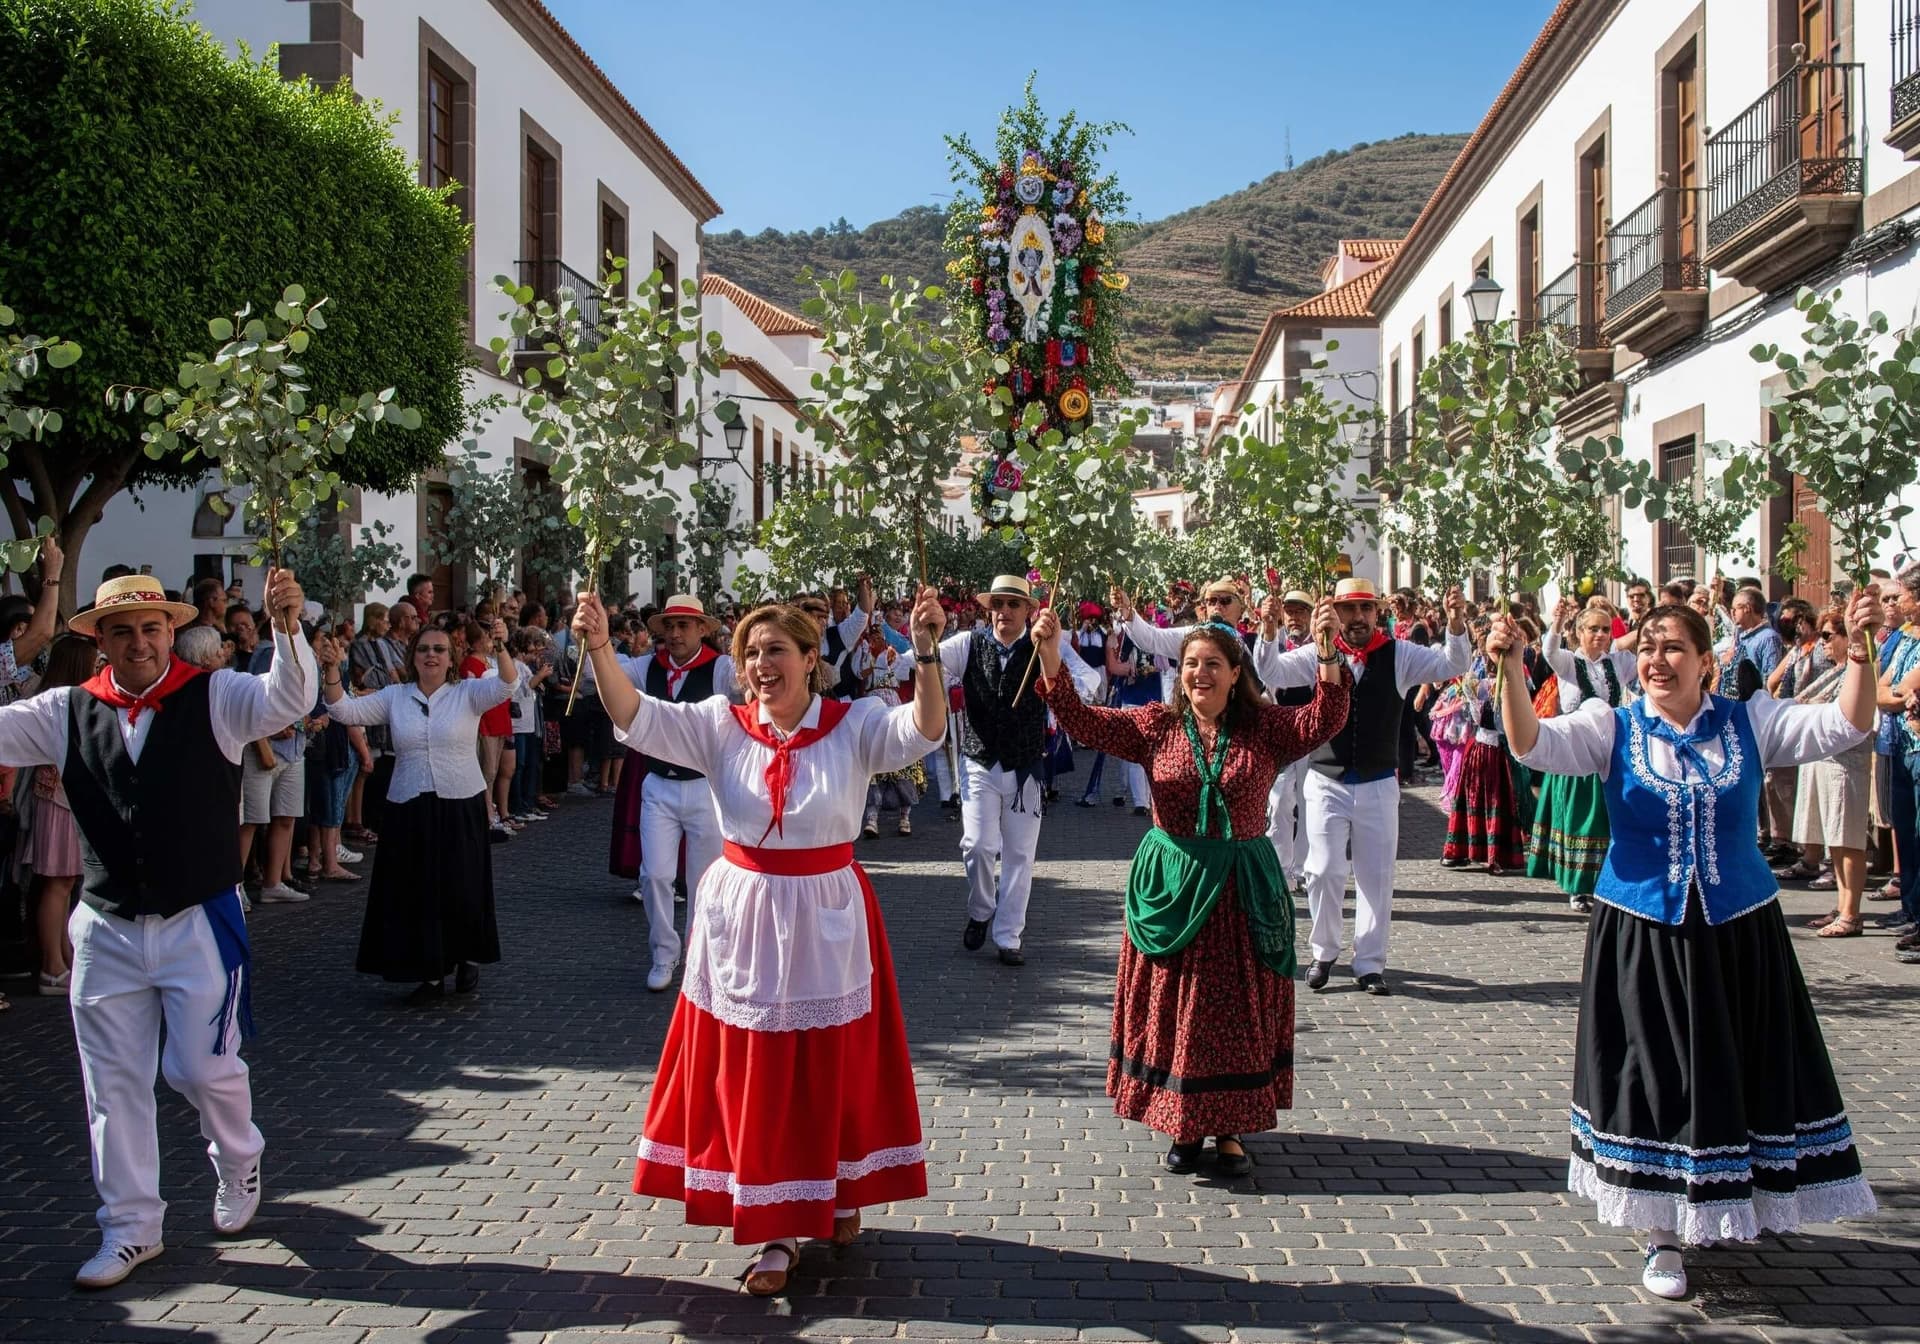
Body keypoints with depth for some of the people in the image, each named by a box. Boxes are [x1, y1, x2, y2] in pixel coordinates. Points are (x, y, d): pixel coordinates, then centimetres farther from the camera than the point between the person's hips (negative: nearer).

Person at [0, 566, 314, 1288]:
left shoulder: (214, 696, -7)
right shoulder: (67, 712, 2)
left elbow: (288, 700, -23)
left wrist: (287, 624, -41)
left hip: (200, 922, -3)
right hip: (106, 929, 3)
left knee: (203, 1066, 1)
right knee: (112, 1082, 9)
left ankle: (238, 1159, 33)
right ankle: (130, 1227, 25)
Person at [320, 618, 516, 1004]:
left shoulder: (468, 692, 0)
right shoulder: (394, 697, 7)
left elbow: (505, 686, -18)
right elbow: (345, 711, -2)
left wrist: (501, 649, -37)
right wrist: (332, 669, -17)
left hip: (461, 808, -2)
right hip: (409, 809, 2)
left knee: (462, 890, 3)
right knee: (416, 892, 5)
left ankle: (468, 958, 28)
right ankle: (431, 973, 19)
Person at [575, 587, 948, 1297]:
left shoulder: (854, 724, -6)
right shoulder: (723, 727, -2)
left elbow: (924, 729, -23)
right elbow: (636, 719, -12)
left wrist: (926, 650, -39)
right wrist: (599, 648, -29)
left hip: (827, 924, -1)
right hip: (743, 921, 2)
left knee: (833, 1071, 11)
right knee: (753, 1079, 6)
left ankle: (839, 1192, 37)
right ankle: (779, 1231, 20)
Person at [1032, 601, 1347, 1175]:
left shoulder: (1265, 728, -1)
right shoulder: (1157, 725, -1)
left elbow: (1323, 721, -16)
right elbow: (1083, 721, -8)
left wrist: (1328, 655, -29)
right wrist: (1049, 655, -20)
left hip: (1242, 890, 0)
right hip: (1171, 885, 1)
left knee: (1237, 1010, 8)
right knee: (1172, 1007, 8)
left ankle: (1230, 1128, 23)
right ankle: (1183, 1126, 24)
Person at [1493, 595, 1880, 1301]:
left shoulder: (1748, 723, 1)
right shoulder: (1614, 728, -3)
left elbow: (1844, 725, -7)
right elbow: (1532, 743, -18)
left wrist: (1859, 651, -22)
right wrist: (1512, 667, -34)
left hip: (1739, 932, 2)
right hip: (1642, 937, -2)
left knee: (1740, 1075, 12)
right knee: (1656, 1079, 4)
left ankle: (1723, 1206, 35)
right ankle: (1664, 1233, 19)